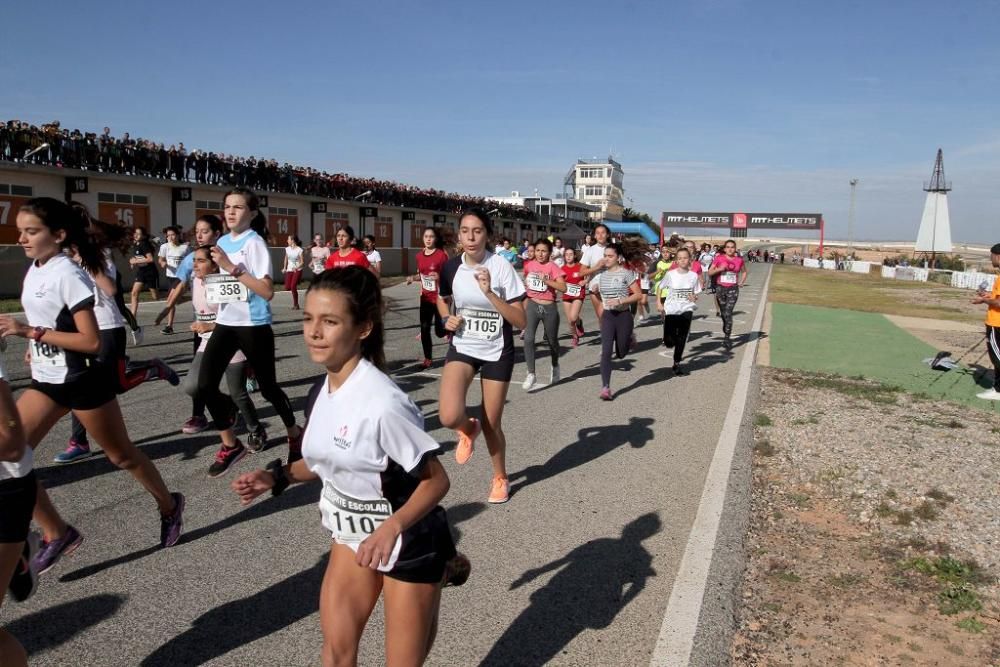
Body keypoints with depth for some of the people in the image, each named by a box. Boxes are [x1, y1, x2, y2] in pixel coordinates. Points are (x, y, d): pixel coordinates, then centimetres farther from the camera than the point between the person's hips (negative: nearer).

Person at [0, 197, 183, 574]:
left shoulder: (68, 275, -20)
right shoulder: (34, 269, 4)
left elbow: (92, 342, -25)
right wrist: (35, 342, 14)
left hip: (83, 382, -8)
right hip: (46, 381, 8)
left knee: (121, 456, 7)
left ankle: (168, 506, 32)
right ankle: (57, 535, 11)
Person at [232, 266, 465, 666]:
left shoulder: (382, 402, -31)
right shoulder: (321, 393, -6)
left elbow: (436, 480, -23)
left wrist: (391, 529, -36)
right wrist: (277, 478, -5)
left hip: (406, 540, -7)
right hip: (353, 534, 7)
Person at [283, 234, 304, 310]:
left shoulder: (299, 250, -10)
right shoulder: (287, 249, 6)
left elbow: (301, 262, -10)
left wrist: (296, 267, -24)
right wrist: (284, 268, 15)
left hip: (297, 270, -5)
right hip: (289, 270, 5)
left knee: (293, 286, -13)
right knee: (287, 287, -4)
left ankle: (296, 305, 1)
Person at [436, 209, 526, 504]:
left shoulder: (501, 266, -17)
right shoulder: (452, 267, -7)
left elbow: (521, 321, -19)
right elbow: (442, 300, 15)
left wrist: (489, 293, -29)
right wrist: (447, 320, -6)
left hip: (497, 352, -2)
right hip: (462, 348, 2)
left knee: (491, 424, 6)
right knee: (449, 417, -21)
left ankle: (500, 478, 35)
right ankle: (468, 429, 18)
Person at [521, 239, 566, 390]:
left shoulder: (552, 267, -8)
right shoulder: (529, 265, 4)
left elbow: (563, 287, -18)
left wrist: (546, 281, -28)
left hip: (549, 308, -2)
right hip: (532, 305, 2)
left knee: (552, 341, 15)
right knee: (528, 339, -16)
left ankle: (555, 367, 43)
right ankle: (531, 374, -11)